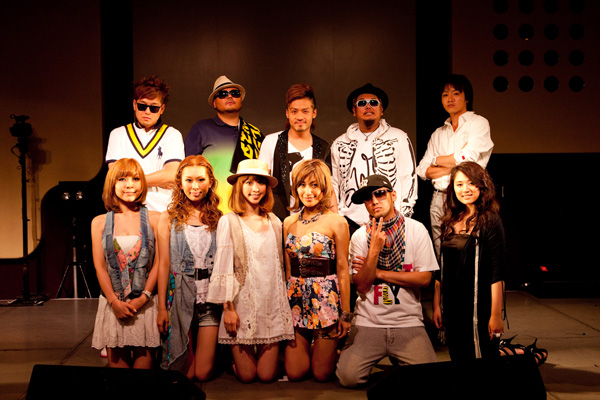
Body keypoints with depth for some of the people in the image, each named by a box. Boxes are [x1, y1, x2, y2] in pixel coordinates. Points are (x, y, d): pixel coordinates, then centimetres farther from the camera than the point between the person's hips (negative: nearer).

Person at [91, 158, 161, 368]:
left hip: (145, 301, -1)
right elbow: (100, 266, 2)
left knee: (144, 355, 0)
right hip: (113, 301, 1)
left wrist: (143, 297, -10)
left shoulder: (154, 219, 2)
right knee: (117, 357, 3)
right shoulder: (100, 222, 6)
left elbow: (159, 263, -1)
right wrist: (115, 302, -8)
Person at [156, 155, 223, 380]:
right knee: (186, 374, 4)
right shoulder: (169, 218, 2)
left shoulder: (219, 218, 6)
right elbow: (164, 264, 0)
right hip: (180, 296, -1)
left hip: (211, 297, 1)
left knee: (203, 374, -1)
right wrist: (161, 307, -4)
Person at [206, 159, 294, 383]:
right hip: (243, 304, -3)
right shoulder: (228, 222, -3)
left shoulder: (275, 222, 9)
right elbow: (224, 267, -4)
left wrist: (284, 303, 11)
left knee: (267, 376, 2)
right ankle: (236, 357, 32)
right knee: (246, 376, 1)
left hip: (272, 303, 3)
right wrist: (227, 307, -8)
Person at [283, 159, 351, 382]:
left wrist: (346, 313, -8)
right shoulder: (289, 223, 8)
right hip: (296, 300, 4)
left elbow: (342, 269, -6)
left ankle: (331, 352, 35)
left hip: (326, 298, -4)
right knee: (294, 373, 4)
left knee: (321, 374, 3)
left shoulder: (336, 222, -5)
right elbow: (288, 268, 13)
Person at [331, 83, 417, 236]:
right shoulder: (340, 144, 16)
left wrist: (403, 217, 0)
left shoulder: (398, 138, 9)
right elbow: (333, 183, 20)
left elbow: (409, 178, 6)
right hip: (351, 223, 2)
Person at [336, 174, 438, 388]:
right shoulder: (360, 236, 0)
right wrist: (374, 249, -18)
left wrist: (378, 272, -7)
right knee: (348, 376, -18)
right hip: (368, 323, 0)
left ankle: (398, 361, 13)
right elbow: (361, 285, -6)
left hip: (408, 323, 0)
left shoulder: (416, 229, 0)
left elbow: (424, 278, -6)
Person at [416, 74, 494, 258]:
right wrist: (453, 166, -6)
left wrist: (437, 160, 5)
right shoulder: (439, 134, 18)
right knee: (442, 255, 2)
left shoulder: (479, 123, 4)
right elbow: (423, 170, 9)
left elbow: (467, 159, -10)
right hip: (439, 199, 5)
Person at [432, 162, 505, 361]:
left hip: (479, 306, -6)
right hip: (452, 305, 6)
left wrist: (496, 315, -16)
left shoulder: (490, 221, -9)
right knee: (458, 360, 13)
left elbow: (497, 271, -13)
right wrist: (436, 305, 11)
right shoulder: (449, 222, 9)